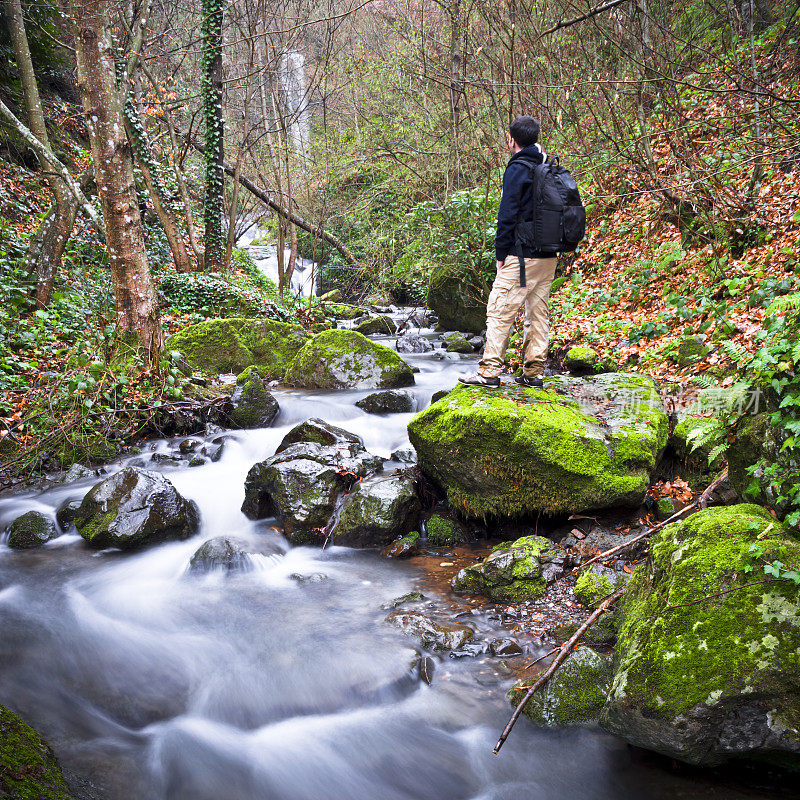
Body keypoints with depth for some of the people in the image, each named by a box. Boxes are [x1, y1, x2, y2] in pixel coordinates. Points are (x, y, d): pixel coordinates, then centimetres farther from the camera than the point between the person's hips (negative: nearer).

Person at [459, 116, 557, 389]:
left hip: (521, 256, -7)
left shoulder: (517, 169, -10)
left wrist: (501, 251, -7)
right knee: (538, 313, 10)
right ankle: (533, 373, 13)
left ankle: (489, 372, -5)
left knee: (499, 312, -4)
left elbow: (508, 214, -13)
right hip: (548, 255, 8)